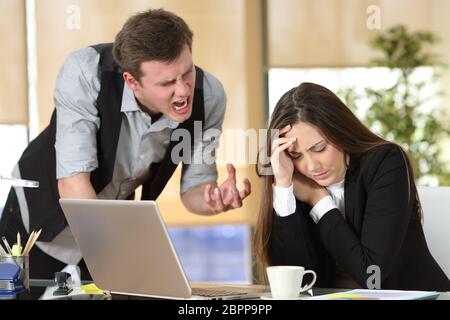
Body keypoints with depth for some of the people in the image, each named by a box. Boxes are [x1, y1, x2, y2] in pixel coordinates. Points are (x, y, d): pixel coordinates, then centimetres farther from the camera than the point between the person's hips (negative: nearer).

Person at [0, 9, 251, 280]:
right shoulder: (84, 72, -34)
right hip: (42, 212, -3)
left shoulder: (208, 96, -23)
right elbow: (72, 182, -36)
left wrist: (213, 200, -36)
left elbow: (193, 188, -12)